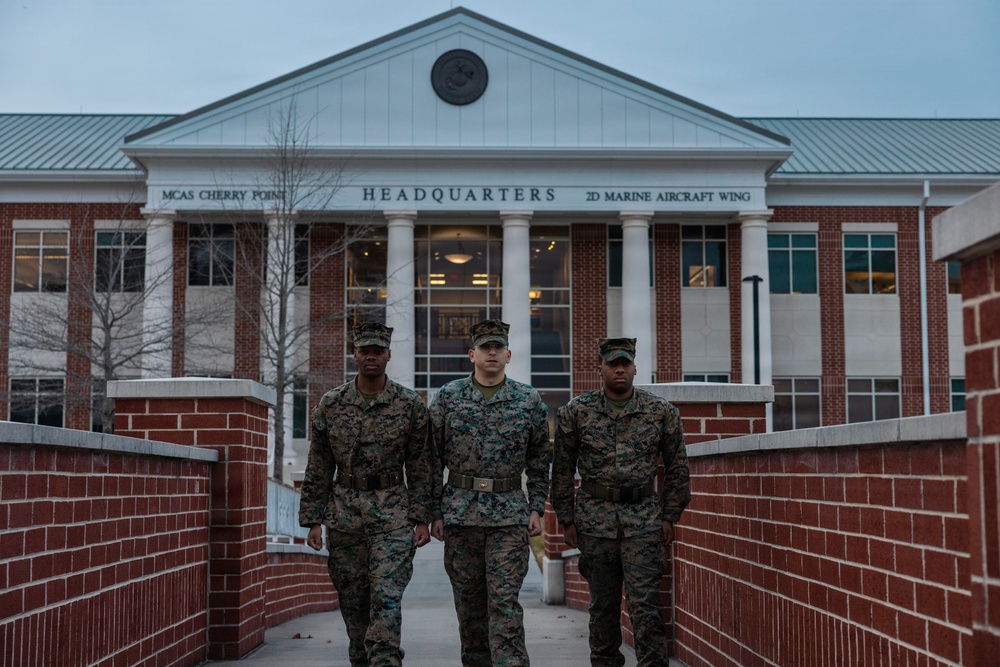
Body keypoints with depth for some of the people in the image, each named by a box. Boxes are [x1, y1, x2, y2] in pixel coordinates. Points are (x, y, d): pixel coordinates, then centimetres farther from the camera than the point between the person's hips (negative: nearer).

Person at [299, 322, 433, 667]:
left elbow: (420, 467, 2)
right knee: (352, 601, 9)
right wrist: (313, 520, 2)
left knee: (386, 598, -11)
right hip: (344, 516, 2)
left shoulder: (410, 405, -1)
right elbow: (318, 468, 6)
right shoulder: (330, 404, 3)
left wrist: (422, 519, -2)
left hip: (393, 516, -2)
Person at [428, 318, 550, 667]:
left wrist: (536, 508, 2)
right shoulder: (447, 397, 3)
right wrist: (435, 513, 1)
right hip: (460, 513, 1)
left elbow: (539, 460, 9)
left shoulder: (529, 400, 4)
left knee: (505, 601, -7)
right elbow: (433, 459, 5)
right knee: (469, 600, 9)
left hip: (510, 515, -1)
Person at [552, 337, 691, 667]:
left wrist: (669, 516, 5)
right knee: (603, 603, 7)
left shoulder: (661, 411, 3)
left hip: (644, 519, -1)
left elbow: (677, 467, 9)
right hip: (595, 518, 1)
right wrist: (566, 521, 4)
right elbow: (562, 470, 6)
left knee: (645, 603, -6)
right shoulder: (576, 411, 2)